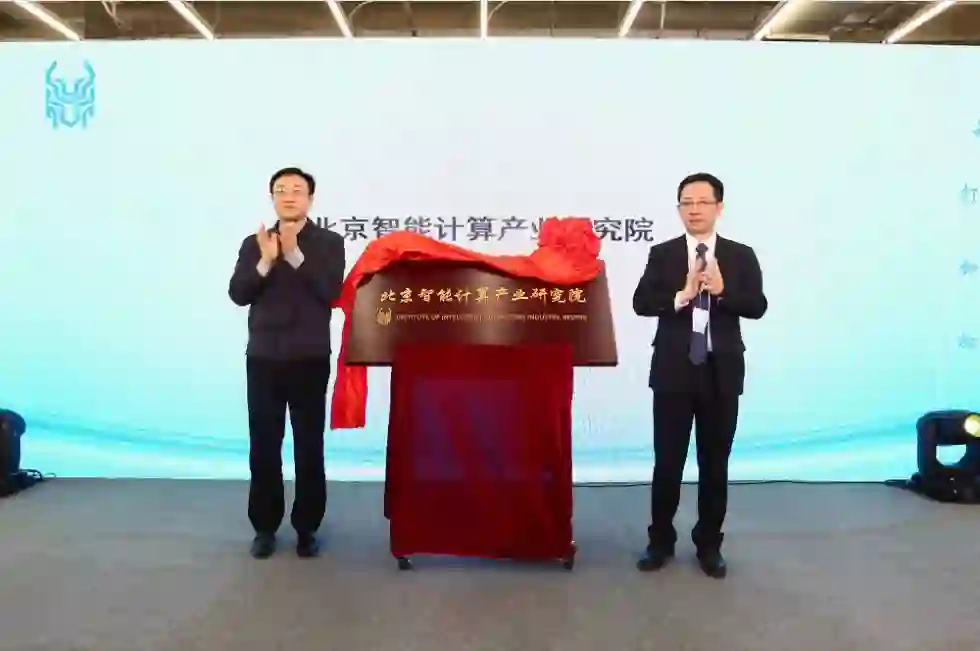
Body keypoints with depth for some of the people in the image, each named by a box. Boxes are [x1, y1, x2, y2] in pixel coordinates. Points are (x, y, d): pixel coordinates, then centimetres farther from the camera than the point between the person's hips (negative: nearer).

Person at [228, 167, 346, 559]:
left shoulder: (329, 243, 3)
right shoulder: (254, 244, 10)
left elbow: (331, 292, -11)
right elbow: (238, 294, 0)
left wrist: (295, 254, -18)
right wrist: (266, 261, -15)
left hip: (310, 359, -2)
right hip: (263, 358, 2)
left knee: (309, 446, 2)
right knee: (263, 446, 4)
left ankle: (306, 527, 14)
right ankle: (264, 527, 17)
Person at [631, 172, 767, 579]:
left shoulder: (741, 256, 5)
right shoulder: (662, 254, 3)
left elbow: (757, 307, -5)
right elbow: (641, 303, -8)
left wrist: (722, 291, -20)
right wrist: (683, 295, -21)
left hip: (721, 373, 1)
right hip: (673, 371, -1)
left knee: (715, 463, 9)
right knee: (667, 462, 5)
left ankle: (709, 544, 23)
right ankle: (660, 541, 21)